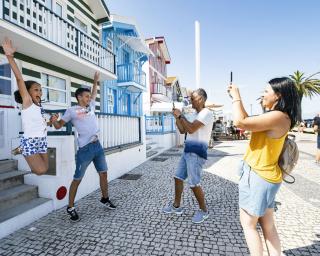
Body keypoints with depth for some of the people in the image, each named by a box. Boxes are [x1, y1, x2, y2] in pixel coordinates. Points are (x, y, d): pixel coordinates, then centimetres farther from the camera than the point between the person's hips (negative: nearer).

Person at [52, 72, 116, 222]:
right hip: (85, 149, -6)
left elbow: (94, 94, 31)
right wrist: (53, 121, -20)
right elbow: (59, 126, 1)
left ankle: (105, 199, 31)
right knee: (77, 179, 4)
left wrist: (96, 81, 31)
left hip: (97, 145, 6)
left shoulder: (91, 107, 14)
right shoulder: (72, 111, -1)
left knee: (103, 173, 13)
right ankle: (70, 208, 20)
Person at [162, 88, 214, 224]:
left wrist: (180, 115, -10)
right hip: (188, 150, 10)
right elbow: (182, 130, 20)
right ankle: (176, 206, 28)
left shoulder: (207, 113, -10)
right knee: (178, 177, 13)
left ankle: (204, 210, 18)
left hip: (197, 152, -9)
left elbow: (191, 129, -21)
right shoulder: (195, 115, 20)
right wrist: (177, 117, 8)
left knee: (194, 183, -5)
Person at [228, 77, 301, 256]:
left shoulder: (278, 117, -21)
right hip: (263, 176, 10)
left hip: (258, 177, -10)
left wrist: (236, 96, -12)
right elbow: (249, 121, 19)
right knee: (268, 226, 17)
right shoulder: (276, 117, 11)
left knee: (248, 224, 8)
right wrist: (237, 98, 15)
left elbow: (240, 122, -26)